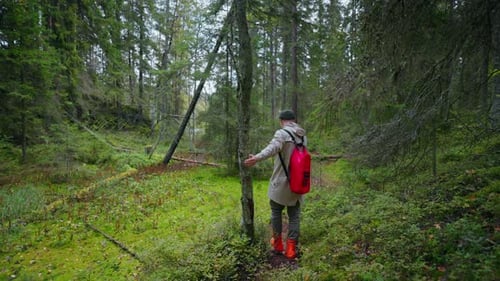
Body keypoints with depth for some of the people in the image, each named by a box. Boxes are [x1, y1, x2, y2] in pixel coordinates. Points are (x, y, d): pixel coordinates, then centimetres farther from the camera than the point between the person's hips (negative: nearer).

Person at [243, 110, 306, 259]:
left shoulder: (282, 133, -13)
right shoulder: (302, 136, 9)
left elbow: (273, 147, -35)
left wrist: (257, 158, -50)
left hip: (281, 182, -5)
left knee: (276, 211, 14)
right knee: (294, 216, 10)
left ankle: (278, 244, 25)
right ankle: (291, 249, 11)